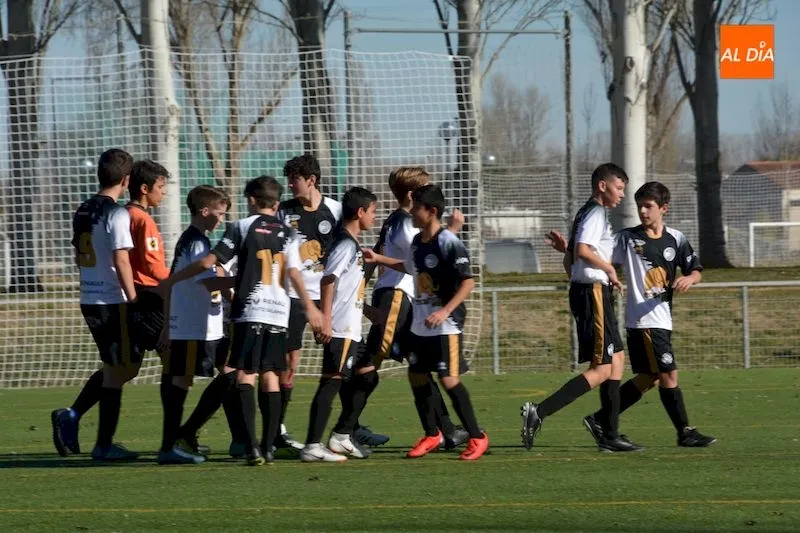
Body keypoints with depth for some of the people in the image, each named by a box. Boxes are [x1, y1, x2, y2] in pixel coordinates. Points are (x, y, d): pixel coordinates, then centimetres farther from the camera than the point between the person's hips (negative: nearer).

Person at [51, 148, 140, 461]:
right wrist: (134, 301, -15)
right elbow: (121, 261, -18)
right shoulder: (117, 214, -14)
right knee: (117, 371, 1)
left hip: (88, 301, 8)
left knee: (115, 367, 19)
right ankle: (104, 446, 4)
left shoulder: (82, 212, 10)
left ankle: (71, 416, 7)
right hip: (113, 302, -8)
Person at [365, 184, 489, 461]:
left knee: (449, 379, -12)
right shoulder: (417, 241, 8)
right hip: (421, 322, 9)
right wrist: (379, 259, 27)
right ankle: (431, 435, 27)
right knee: (417, 375, 11)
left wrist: (446, 311, -26)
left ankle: (477, 437, -2)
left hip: (445, 323, -9)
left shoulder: (449, 243, -17)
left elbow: (468, 282, -19)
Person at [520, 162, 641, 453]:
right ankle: (538, 412, -21)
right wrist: (609, 269, -13)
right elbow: (582, 250, -26)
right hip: (594, 292, -11)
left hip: (583, 290, 11)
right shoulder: (596, 214, -11)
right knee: (601, 369, -11)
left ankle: (611, 435, 13)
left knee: (617, 360, 13)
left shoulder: (586, 213, 20)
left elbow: (569, 258, 23)